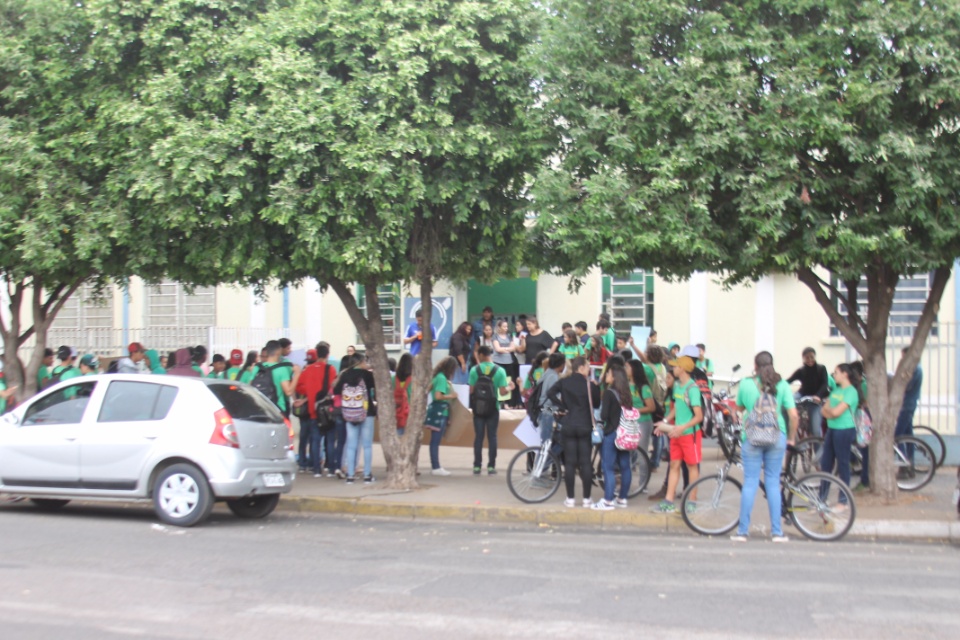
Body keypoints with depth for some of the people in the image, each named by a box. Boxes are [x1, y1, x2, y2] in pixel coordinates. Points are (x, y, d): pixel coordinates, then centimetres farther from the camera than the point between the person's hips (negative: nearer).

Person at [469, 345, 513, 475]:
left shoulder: (474, 370, -6)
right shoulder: (499, 371, -7)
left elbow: (471, 390, -6)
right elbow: (503, 391, -10)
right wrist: (510, 387, 11)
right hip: (493, 408, 0)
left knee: (478, 436, 6)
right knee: (492, 436, 5)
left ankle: (477, 466, 7)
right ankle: (491, 466, 4)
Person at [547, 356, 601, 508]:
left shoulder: (564, 382, 1)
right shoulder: (591, 385, -5)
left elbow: (550, 393, -8)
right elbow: (597, 404, 3)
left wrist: (563, 406, 0)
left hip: (568, 425, 1)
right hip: (585, 426, -1)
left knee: (569, 462, 3)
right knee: (585, 463, 3)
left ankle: (570, 499, 4)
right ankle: (586, 499, 5)